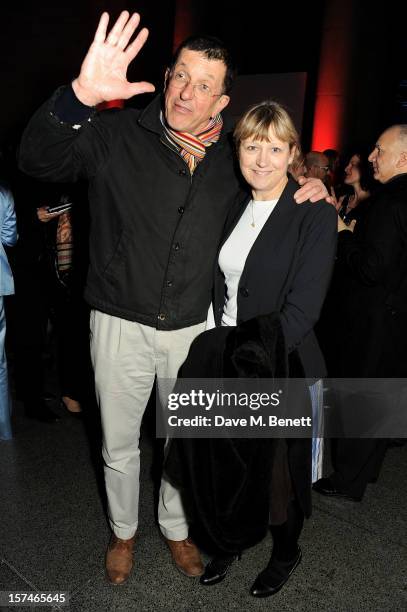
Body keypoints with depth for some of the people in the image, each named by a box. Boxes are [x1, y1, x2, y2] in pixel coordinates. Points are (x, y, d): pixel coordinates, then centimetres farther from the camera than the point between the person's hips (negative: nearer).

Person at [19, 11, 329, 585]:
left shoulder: (231, 155, 4)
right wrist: (80, 96, -36)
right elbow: (38, 159, -18)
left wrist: (307, 187, -2)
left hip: (193, 328, 2)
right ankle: (123, 531, 45)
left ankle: (176, 529, 46)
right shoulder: (118, 135, -6)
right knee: (119, 445, 16)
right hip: (122, 324, -1)